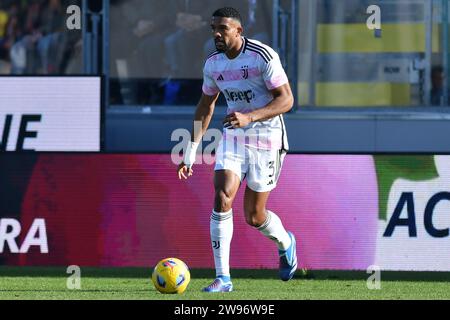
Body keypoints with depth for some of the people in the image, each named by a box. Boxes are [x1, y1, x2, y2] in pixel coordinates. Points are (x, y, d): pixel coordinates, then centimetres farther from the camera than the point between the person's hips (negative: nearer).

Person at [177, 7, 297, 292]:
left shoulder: (263, 56, -18)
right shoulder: (213, 63, 2)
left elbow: (286, 100, -20)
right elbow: (206, 106, 16)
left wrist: (249, 117, -33)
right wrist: (191, 150, 12)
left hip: (267, 138, -5)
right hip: (233, 137, 5)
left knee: (254, 216, 2)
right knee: (222, 197, -17)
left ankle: (285, 243, 39)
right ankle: (223, 278, -14)